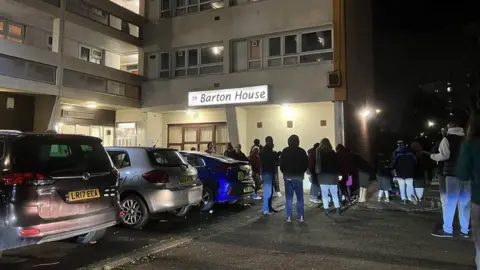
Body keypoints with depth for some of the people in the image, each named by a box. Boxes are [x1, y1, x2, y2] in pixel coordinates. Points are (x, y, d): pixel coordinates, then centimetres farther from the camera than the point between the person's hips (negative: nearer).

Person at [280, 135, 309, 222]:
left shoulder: (285, 151, -2)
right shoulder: (302, 151, -3)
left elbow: (281, 164, -2)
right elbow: (306, 164, 0)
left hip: (288, 177, 1)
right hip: (298, 177, 0)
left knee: (288, 198, 5)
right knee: (300, 198, 8)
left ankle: (288, 217, 4)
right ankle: (300, 216, 7)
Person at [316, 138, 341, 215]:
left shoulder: (318, 153, -3)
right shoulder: (333, 153, -3)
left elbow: (316, 164, -1)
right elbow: (336, 164, 1)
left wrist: (316, 173, 7)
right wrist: (336, 174, 10)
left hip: (323, 176, 0)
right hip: (332, 175, 0)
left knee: (324, 194, 3)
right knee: (334, 194, 7)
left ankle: (326, 209, 2)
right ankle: (337, 209, 5)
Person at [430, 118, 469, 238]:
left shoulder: (447, 139, -5)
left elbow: (444, 155, -15)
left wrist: (433, 156, 1)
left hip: (453, 173, -5)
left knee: (450, 201, 0)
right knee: (465, 202, 11)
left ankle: (447, 229, 2)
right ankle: (465, 230, 16)